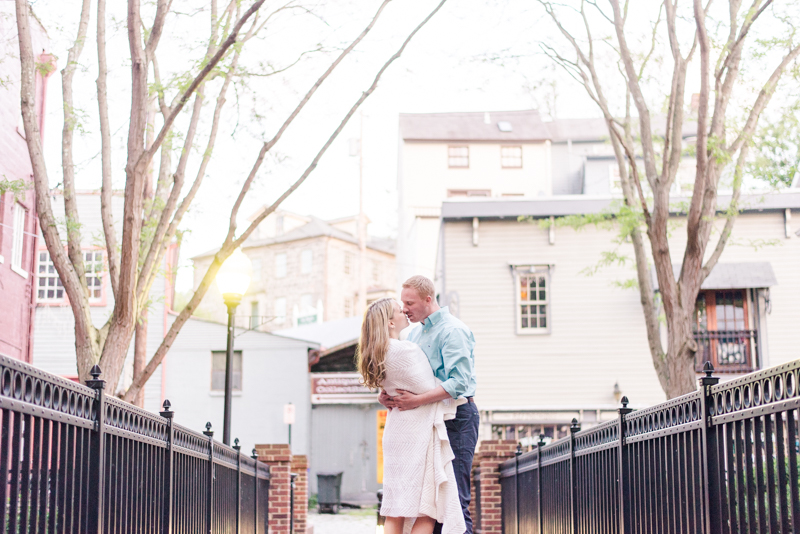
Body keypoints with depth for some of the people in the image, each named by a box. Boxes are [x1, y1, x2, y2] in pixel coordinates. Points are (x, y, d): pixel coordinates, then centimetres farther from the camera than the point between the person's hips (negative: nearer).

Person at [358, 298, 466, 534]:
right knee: (427, 508, -5)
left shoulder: (379, 354, 11)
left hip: (396, 430, 9)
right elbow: (428, 390, -11)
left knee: (395, 508, 7)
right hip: (418, 428, -9)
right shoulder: (404, 350, -15)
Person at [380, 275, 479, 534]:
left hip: (455, 418, -9)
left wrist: (417, 400, -28)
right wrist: (387, 394, -2)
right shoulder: (416, 333, 15)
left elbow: (459, 382, -23)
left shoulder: (453, 331, -13)